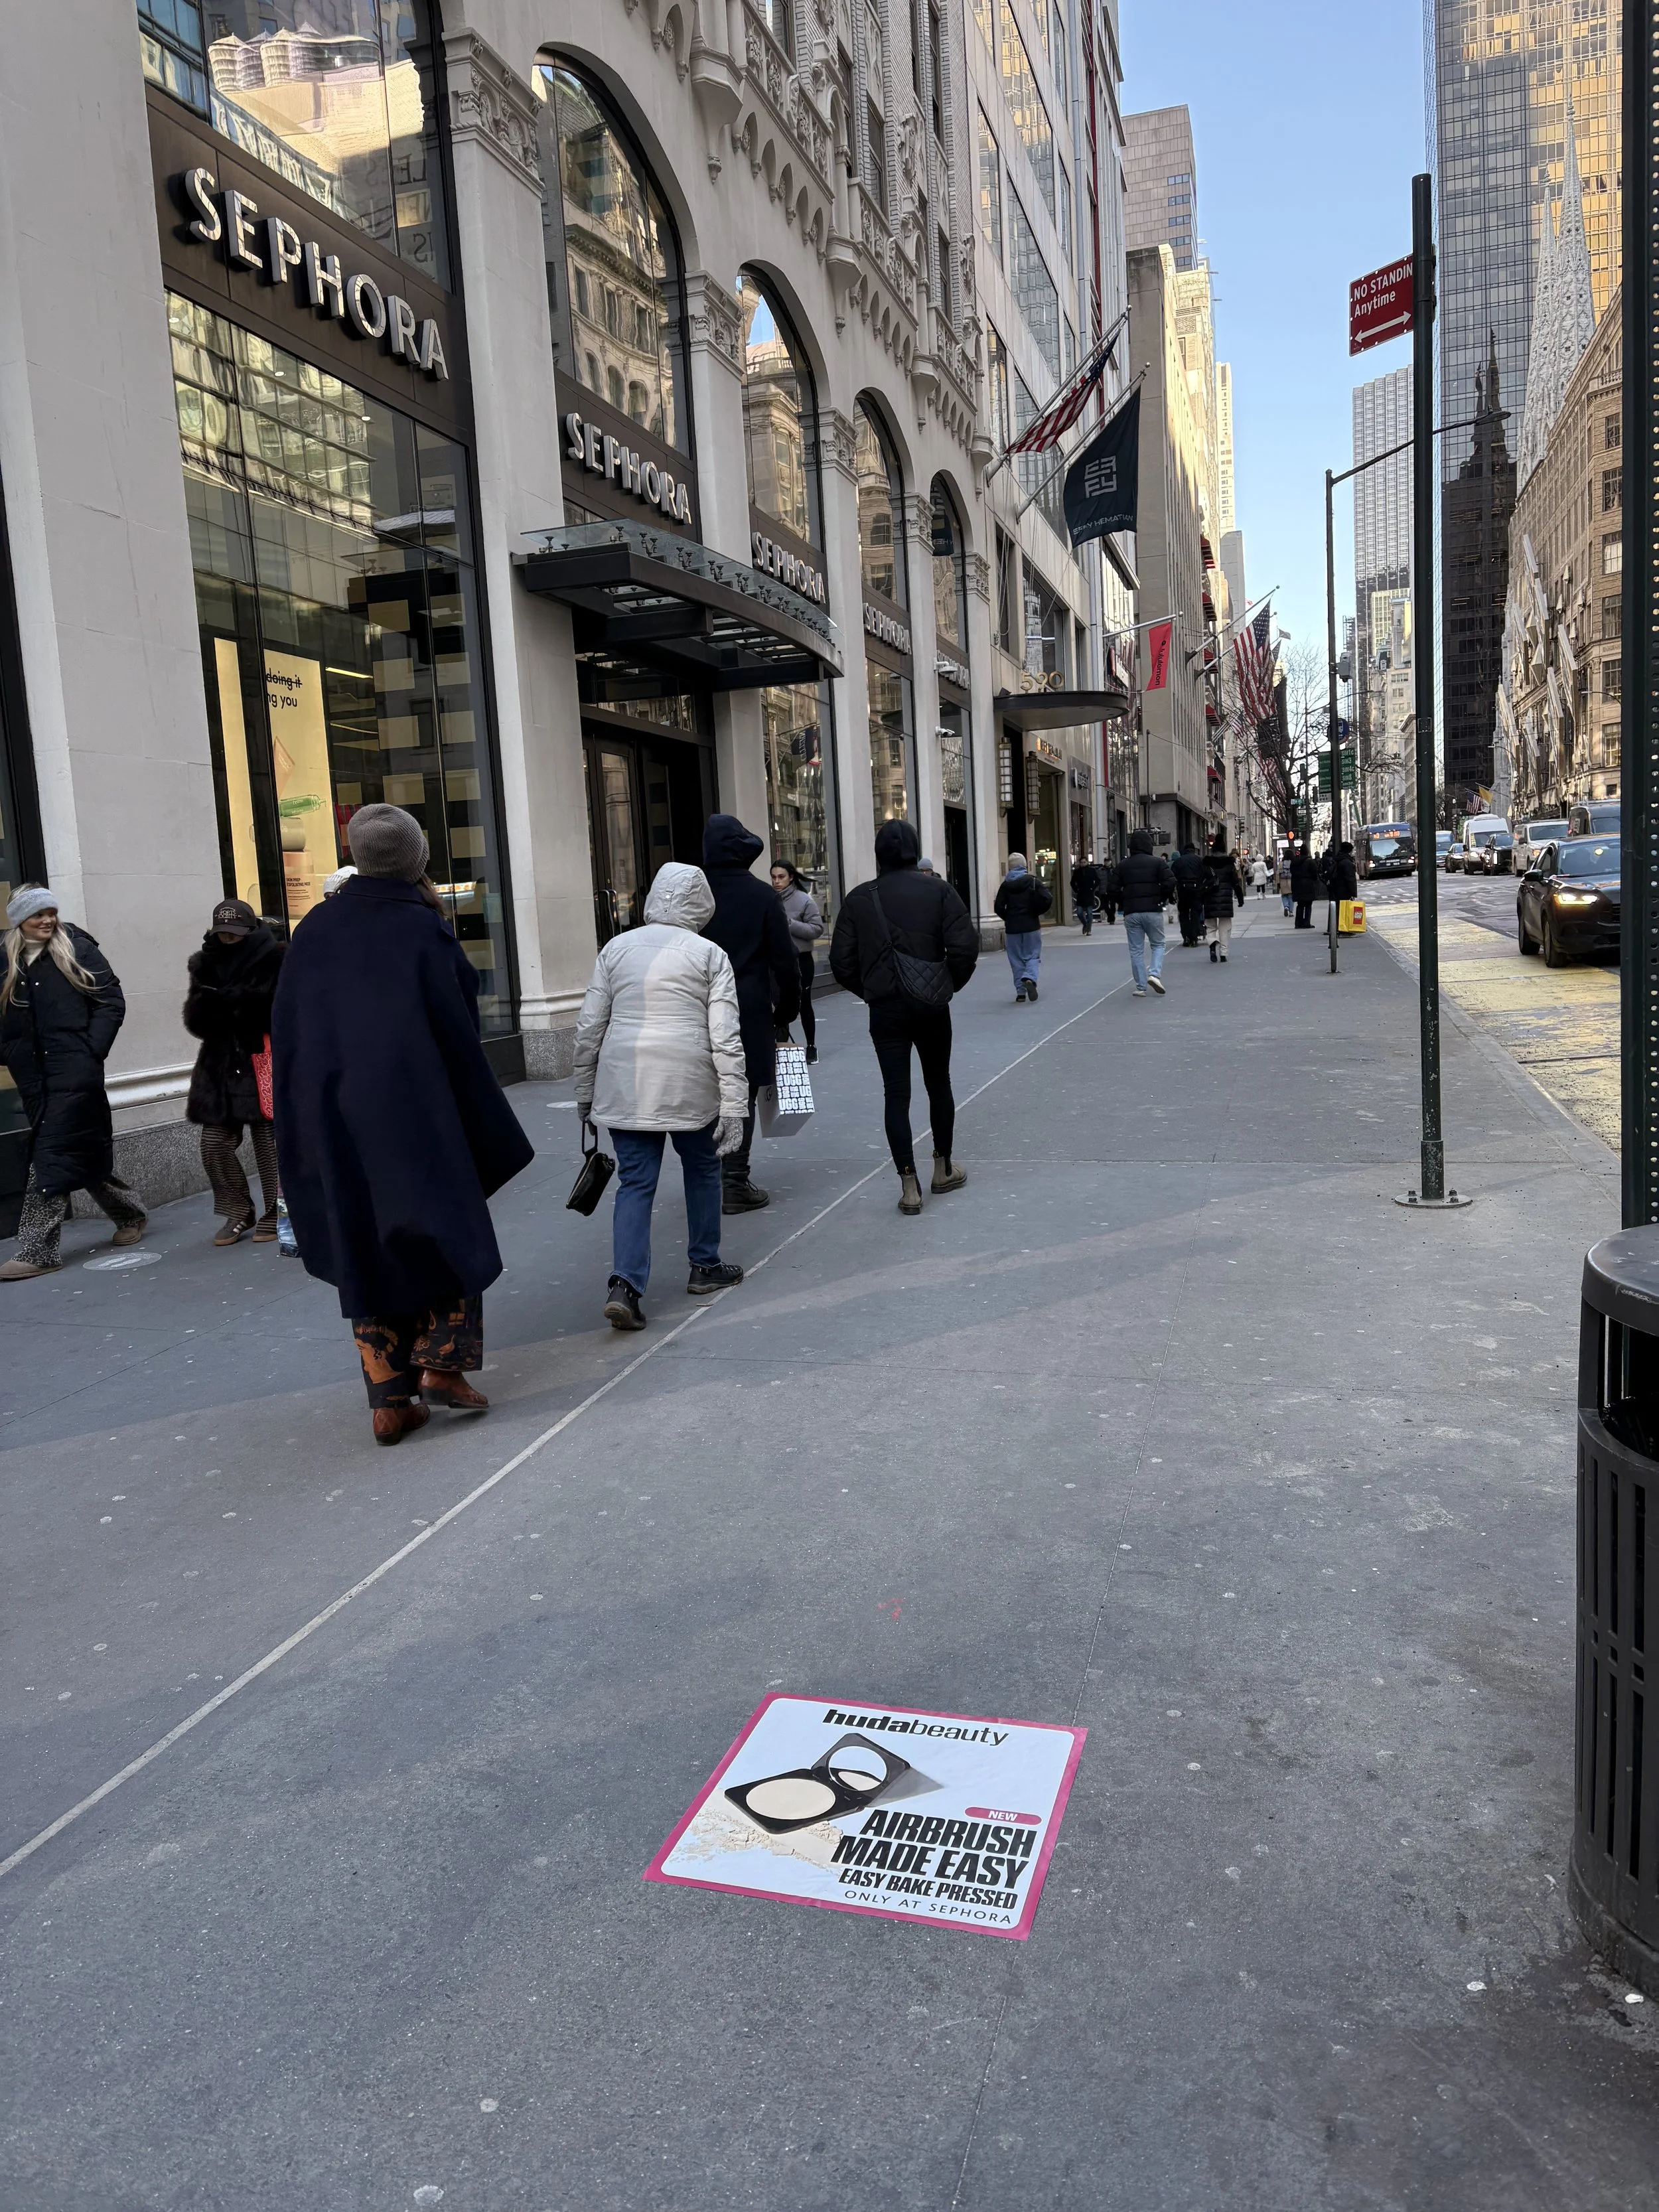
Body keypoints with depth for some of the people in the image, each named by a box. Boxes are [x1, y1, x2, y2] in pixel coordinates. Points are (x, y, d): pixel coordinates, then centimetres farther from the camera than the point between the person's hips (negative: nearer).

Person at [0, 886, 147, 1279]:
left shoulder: (78, 949, -1)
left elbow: (112, 1002, -3)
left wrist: (92, 1051, -10)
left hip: (75, 1071, -5)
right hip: (34, 1076, 5)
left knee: (51, 1155, -9)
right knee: (86, 1152, 12)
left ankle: (38, 1250, -7)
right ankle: (129, 1214, 32)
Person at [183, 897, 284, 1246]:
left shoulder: (272, 961, -4)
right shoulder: (205, 965, 9)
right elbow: (195, 1022, 3)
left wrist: (223, 999, -15)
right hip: (220, 1067, 5)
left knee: (269, 1143, -4)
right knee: (215, 1144, 3)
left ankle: (274, 1214, 11)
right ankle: (238, 1213, 18)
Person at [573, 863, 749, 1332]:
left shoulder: (617, 948, 8)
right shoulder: (710, 955, 0)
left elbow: (589, 1028, 7)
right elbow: (725, 1037, -6)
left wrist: (584, 1092, 16)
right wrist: (734, 1106, -5)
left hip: (624, 1086, 2)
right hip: (690, 1086, -2)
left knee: (635, 1182, 5)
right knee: (702, 1171, 19)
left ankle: (624, 1285, -9)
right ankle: (705, 1266, 31)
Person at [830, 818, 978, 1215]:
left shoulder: (859, 899, -1)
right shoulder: (937, 890, -3)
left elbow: (841, 961, -3)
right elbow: (965, 946, -12)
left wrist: (868, 992, 11)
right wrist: (951, 984, 4)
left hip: (885, 1009, 0)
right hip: (932, 1007, 0)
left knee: (896, 1094, 3)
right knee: (939, 1084, 17)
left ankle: (909, 1185, -2)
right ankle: (944, 1169, 29)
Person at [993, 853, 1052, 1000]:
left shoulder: (1005, 885, -1)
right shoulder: (1033, 881, -1)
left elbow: (999, 907, -6)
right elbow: (1047, 899, -10)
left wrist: (1008, 918, 11)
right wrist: (1036, 912, 5)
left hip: (1012, 928, 1)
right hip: (1032, 926, 0)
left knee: (1016, 960, 8)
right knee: (1033, 956, 7)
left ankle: (1021, 991, 7)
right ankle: (1030, 978, -21)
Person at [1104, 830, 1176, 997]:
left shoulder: (1122, 866, 6)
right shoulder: (1158, 862, 0)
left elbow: (1112, 889, 0)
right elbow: (1169, 884, -11)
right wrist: (1165, 899, 7)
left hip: (1131, 913, 2)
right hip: (1153, 911, -2)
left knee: (1136, 950, 6)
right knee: (1158, 945, 13)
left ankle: (1141, 987, 5)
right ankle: (1155, 974, -11)